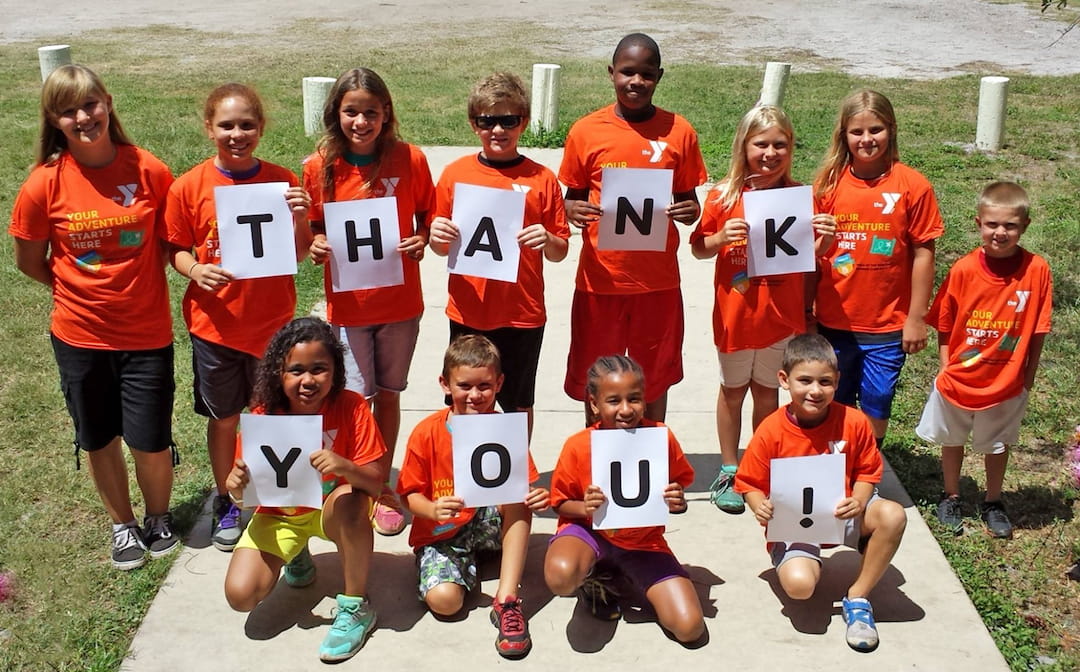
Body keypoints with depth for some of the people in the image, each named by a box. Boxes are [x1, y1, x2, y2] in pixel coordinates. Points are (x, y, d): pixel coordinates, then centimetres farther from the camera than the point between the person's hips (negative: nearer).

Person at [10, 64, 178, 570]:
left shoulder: (149, 171, -11)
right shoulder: (45, 182, -11)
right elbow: (29, 260, 3)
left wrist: (137, 284, -4)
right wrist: (82, 290, 4)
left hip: (146, 332, -1)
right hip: (80, 334, 1)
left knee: (150, 440, 6)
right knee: (98, 438, 15)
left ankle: (159, 517, 35)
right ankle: (123, 524, 39)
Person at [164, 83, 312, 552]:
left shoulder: (282, 182, -4)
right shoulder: (189, 187, -7)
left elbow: (299, 255, 1)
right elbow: (176, 249, 2)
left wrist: (299, 220, -18)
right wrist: (195, 270, -18)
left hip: (272, 321, 0)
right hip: (214, 323, 0)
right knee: (223, 418, 13)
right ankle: (226, 503, 33)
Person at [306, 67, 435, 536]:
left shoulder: (410, 160, -7)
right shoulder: (319, 167, -6)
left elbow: (428, 215, 5)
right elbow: (314, 229, 5)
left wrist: (423, 241, -15)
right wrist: (316, 247, -17)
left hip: (400, 300, 1)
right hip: (348, 303, -1)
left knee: (388, 394, 13)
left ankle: (383, 488, 29)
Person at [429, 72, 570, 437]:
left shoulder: (541, 178, -2)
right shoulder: (455, 174, 1)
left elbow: (560, 252, 1)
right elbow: (441, 248, 8)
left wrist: (546, 240, -20)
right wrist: (436, 237, -14)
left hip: (523, 313, -1)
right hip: (467, 313, 1)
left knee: (519, 403, 12)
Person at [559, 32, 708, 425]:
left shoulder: (679, 132, -2)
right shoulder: (586, 131, -4)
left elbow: (687, 199, 7)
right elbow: (573, 196, 6)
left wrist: (689, 211, -16)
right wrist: (574, 211, -17)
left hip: (658, 280, 1)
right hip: (600, 278, 0)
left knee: (655, 377, 14)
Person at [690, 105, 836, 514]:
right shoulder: (724, 195, -5)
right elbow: (698, 249, 1)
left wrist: (825, 240, -16)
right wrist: (721, 238, -19)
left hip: (782, 315, 1)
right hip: (735, 313, -1)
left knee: (767, 391, 13)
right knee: (733, 390, 12)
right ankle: (729, 471, 27)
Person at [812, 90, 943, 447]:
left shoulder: (912, 185, -8)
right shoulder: (828, 183, -2)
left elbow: (923, 254, -5)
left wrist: (916, 318, -5)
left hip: (887, 324, -2)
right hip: (833, 320, 2)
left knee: (876, 406, 9)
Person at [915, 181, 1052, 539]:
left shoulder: (1036, 270, -15)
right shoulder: (963, 270, -16)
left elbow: (1037, 331, -7)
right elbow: (944, 324, -5)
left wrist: (1028, 375, -2)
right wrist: (946, 366, -8)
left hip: (1007, 383, 0)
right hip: (958, 379, 0)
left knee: (997, 445, 20)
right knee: (952, 440, 19)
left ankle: (993, 503, 42)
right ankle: (951, 498, 41)